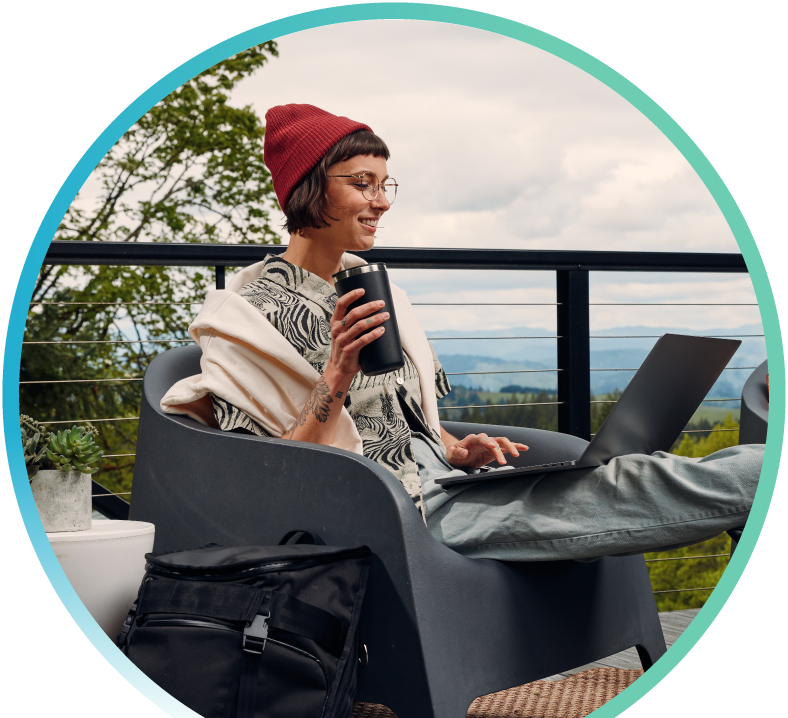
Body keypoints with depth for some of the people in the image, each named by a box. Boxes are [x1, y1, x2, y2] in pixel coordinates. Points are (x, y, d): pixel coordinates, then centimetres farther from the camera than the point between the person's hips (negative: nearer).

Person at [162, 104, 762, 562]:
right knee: (621, 488, -20)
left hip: (436, 480, 7)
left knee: (618, 476, -15)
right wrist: (335, 381, -24)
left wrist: (458, 450, 2)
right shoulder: (249, 311, -7)